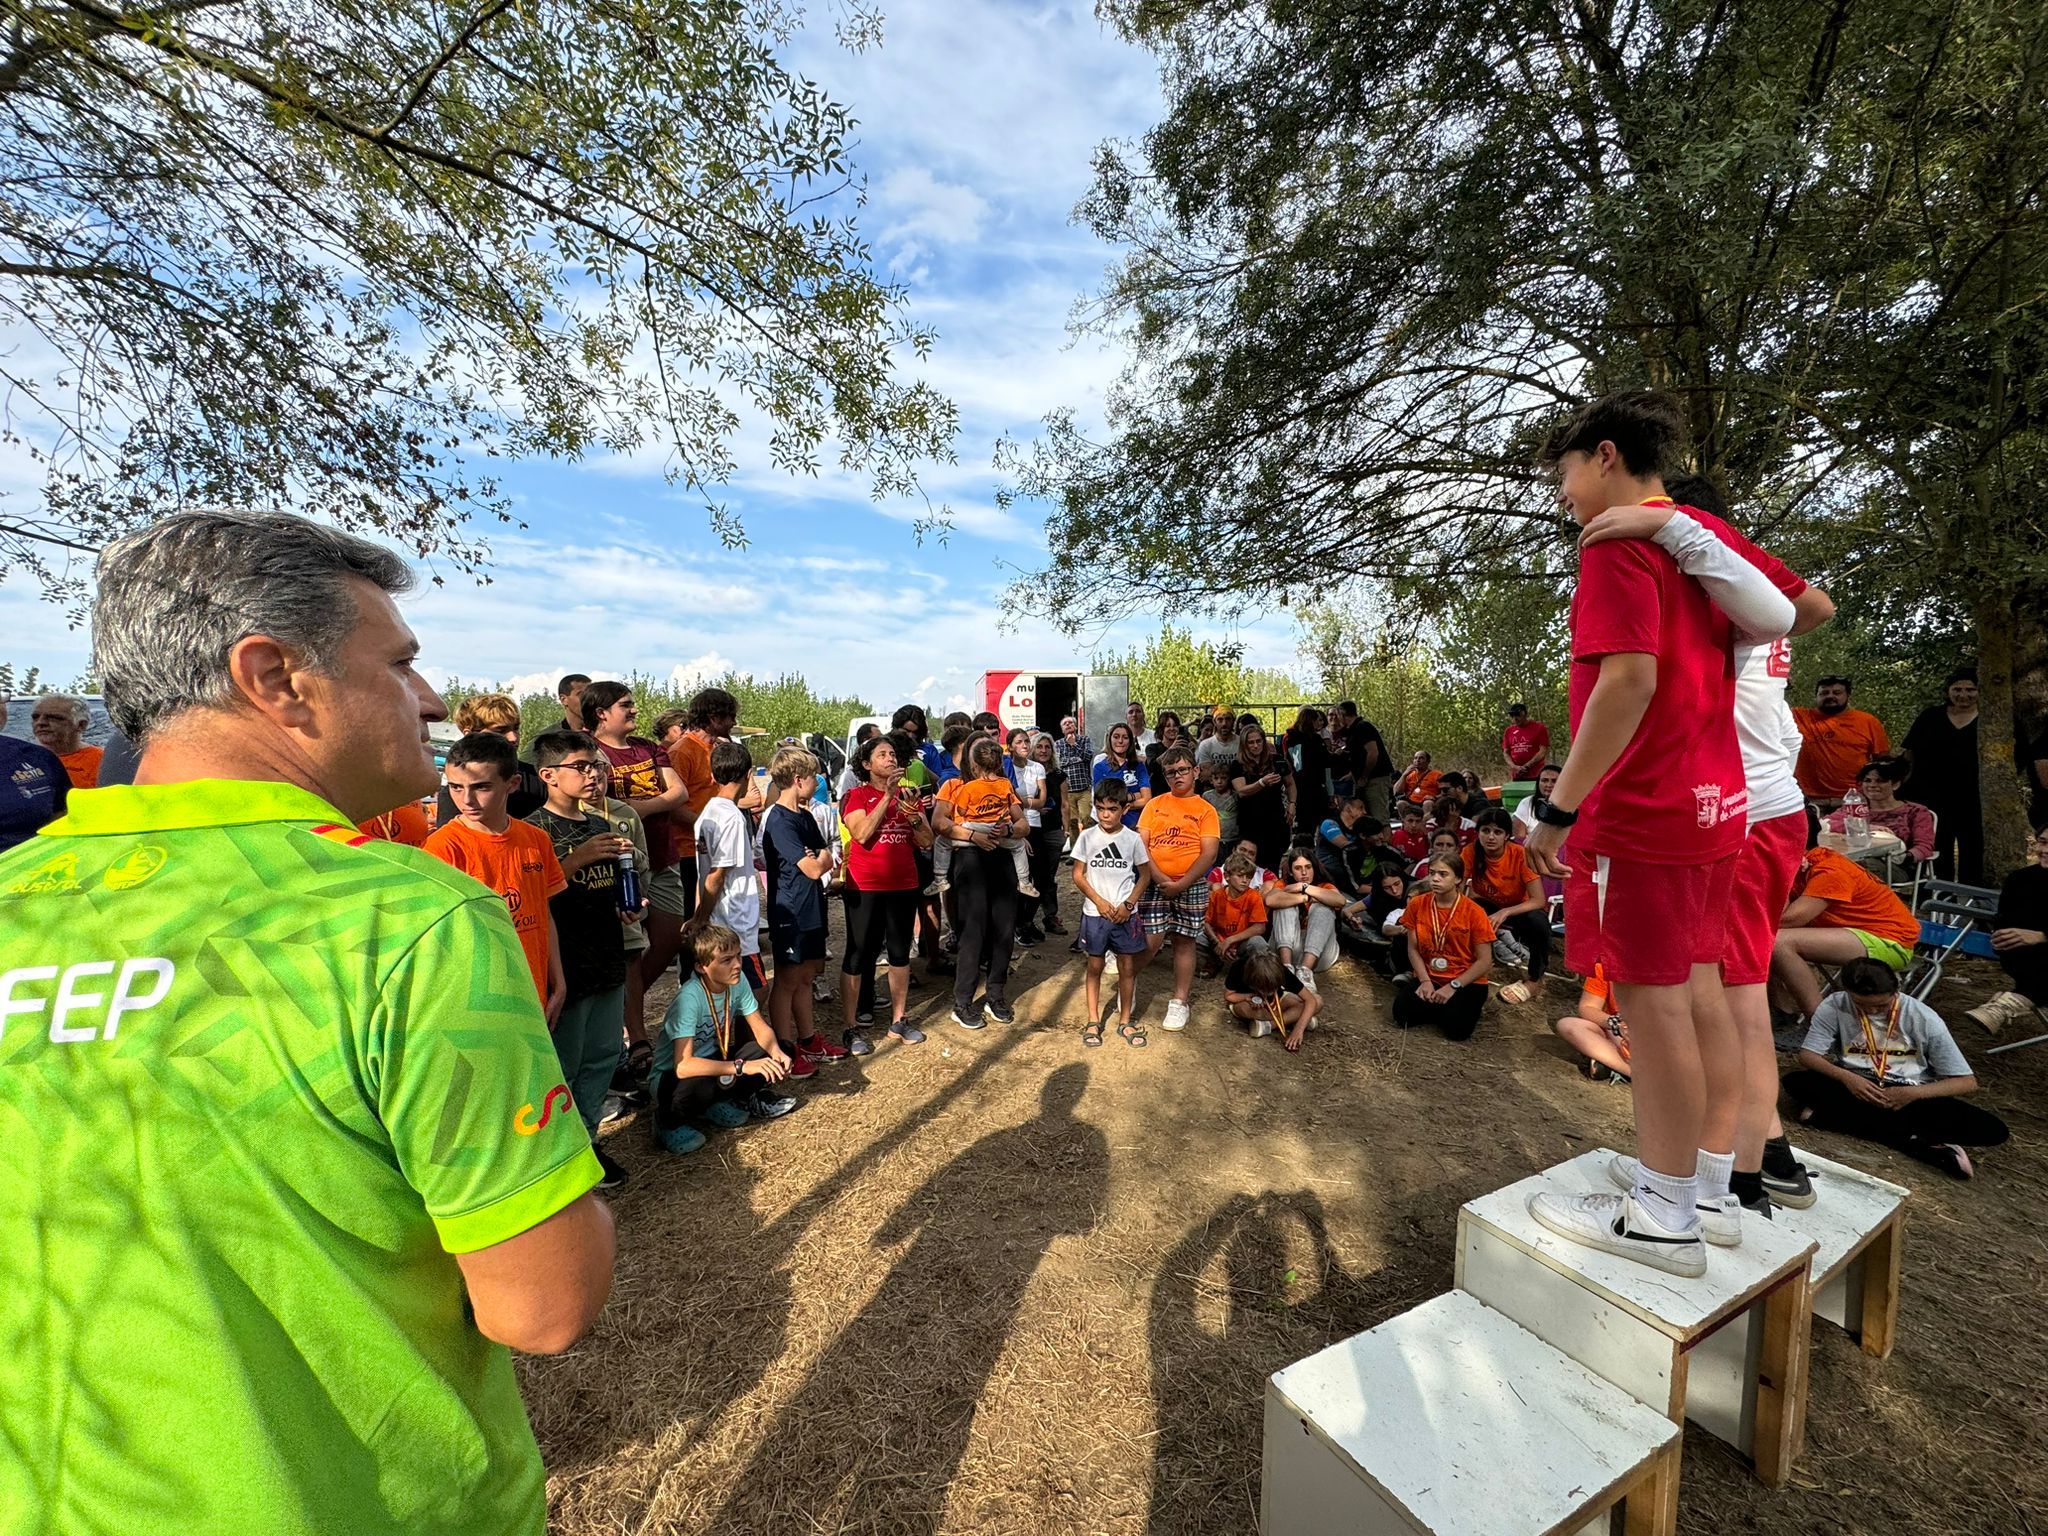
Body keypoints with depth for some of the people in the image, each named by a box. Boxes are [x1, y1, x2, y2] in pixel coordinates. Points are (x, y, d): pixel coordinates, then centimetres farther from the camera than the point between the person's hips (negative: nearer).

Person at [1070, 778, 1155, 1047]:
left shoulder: (1133, 839, -3)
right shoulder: (1087, 837, -4)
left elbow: (1145, 875, 3)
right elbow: (1078, 875, -1)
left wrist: (1128, 905, -8)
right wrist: (1099, 901, -11)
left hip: (1125, 914, 0)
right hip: (1095, 913, 0)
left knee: (1127, 968, 7)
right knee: (1095, 966, 10)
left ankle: (1125, 1021, 23)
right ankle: (1093, 1020, 22)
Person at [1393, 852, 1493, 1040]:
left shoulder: (1474, 912, -13)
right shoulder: (1417, 905, -4)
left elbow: (1485, 961, -11)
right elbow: (1413, 949, 0)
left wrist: (1453, 986, -17)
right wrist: (1425, 981, -14)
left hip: (1465, 981, -2)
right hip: (1429, 978, 2)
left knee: (1457, 1028, -26)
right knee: (1403, 1015, -21)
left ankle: (1457, 1006, 9)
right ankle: (1438, 1007, 9)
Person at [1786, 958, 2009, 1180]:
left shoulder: (1923, 1018, -9)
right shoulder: (1835, 1006, -9)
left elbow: (1967, 1082, -5)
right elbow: (1807, 1056, -9)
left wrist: (1913, 1093, -22)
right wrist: (1845, 1077, -28)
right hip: (1856, 1088, -1)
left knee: (1991, 1129, -25)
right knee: (1796, 1082, -31)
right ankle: (1916, 1143, -26)